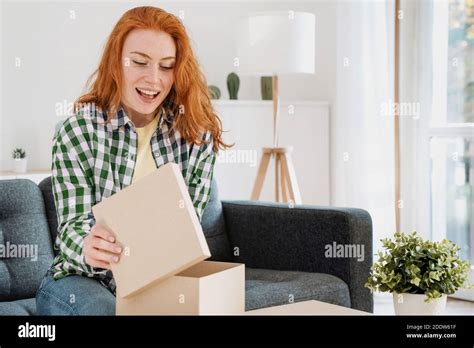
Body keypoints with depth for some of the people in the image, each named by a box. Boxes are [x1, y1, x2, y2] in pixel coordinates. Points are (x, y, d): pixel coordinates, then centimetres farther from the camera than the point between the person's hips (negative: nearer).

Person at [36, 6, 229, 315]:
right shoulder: (77, 132, -9)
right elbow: (73, 223, -15)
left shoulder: (198, 135, -2)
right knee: (102, 309, -33)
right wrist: (88, 248, -40)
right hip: (84, 278, -2)